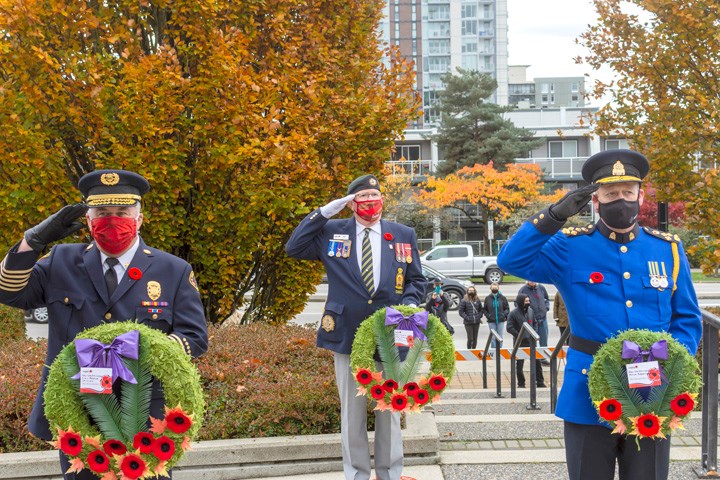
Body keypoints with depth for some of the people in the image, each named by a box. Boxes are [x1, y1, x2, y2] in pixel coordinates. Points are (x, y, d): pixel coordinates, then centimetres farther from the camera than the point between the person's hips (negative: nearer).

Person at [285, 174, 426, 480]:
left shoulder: (404, 235, 8)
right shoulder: (331, 232, 4)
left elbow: (417, 281, 11)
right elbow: (293, 248, -6)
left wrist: (408, 305, -10)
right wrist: (325, 212, -9)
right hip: (347, 337, -1)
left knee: (389, 410, 10)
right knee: (352, 412, 6)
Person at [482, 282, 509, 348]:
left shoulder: (502, 298, -1)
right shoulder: (488, 298, 0)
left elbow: (507, 308, 7)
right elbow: (484, 309, 9)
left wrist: (504, 314, -7)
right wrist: (487, 315, -5)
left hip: (500, 320, 0)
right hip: (491, 321, 0)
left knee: (500, 336, 6)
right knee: (493, 337, 1)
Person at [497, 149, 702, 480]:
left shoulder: (668, 249, 6)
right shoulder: (570, 248, 0)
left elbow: (687, 319, 8)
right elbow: (511, 260, -13)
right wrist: (556, 216, -20)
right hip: (588, 395, -2)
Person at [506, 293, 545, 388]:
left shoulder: (530, 311, 7)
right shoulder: (513, 314, -11)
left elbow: (534, 323, 19)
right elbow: (510, 328, -14)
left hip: (531, 341, 5)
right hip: (519, 343, -5)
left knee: (537, 361, 5)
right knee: (519, 364, 3)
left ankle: (540, 382, 15)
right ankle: (521, 383, 15)